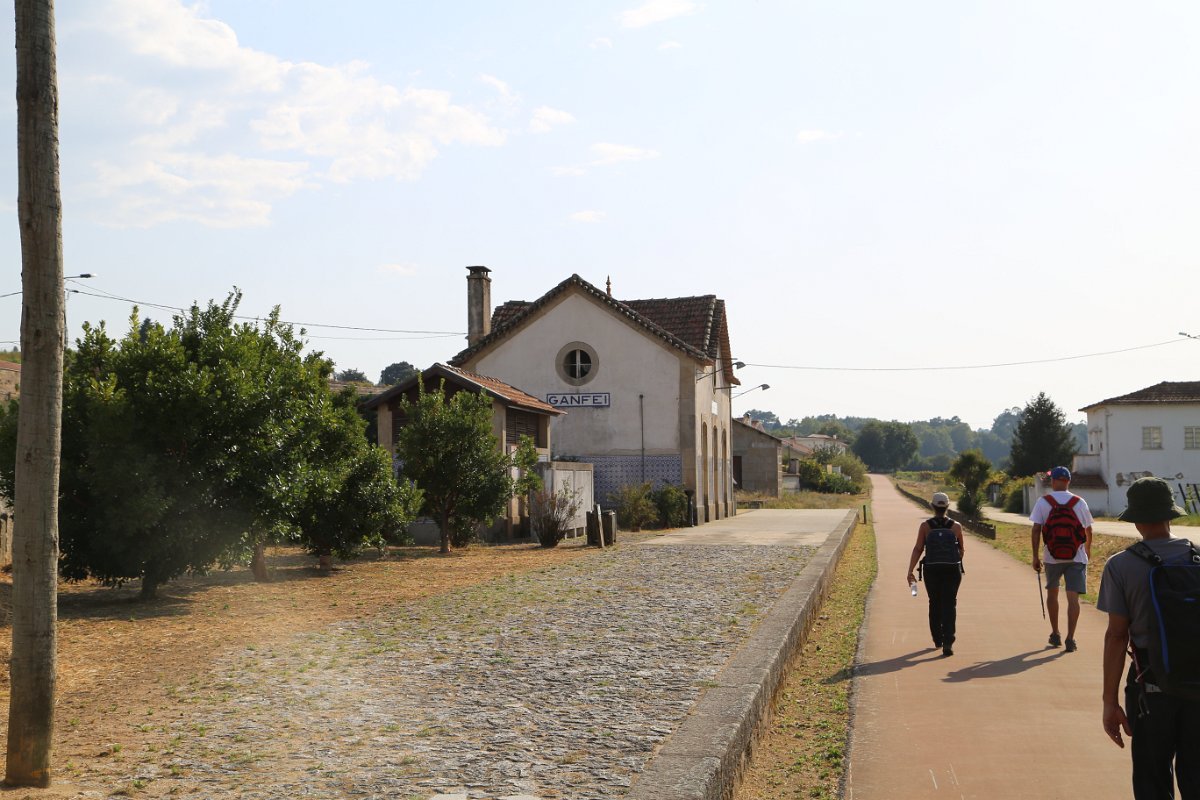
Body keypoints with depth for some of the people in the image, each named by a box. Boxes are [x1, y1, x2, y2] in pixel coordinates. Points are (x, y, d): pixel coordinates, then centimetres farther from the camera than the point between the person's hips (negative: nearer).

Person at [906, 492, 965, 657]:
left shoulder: (925, 526, -5)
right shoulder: (956, 526, -2)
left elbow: (917, 549, -10)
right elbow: (961, 549, 7)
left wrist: (910, 571, -8)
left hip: (931, 571, 1)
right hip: (952, 570, -1)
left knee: (934, 604, 18)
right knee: (949, 606, 1)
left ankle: (937, 639, 28)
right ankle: (948, 642, -14)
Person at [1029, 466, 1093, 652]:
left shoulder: (1043, 502, -4)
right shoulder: (1079, 502, 2)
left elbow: (1036, 530, -8)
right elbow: (1088, 530, 10)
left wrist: (1035, 556, -3)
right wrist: (1087, 549, 29)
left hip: (1052, 556, 0)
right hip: (1076, 556, 0)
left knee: (1052, 593, 18)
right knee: (1073, 597, -2)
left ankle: (1055, 634, 25)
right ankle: (1070, 638, -10)